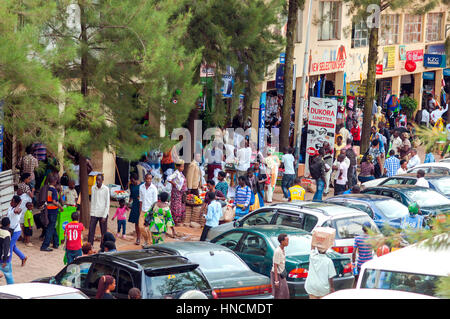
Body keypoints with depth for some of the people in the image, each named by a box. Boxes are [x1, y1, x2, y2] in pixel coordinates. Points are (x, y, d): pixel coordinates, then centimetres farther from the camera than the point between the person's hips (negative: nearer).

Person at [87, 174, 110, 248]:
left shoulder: (106, 189, -7)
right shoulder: (93, 188, 4)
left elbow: (107, 203, -7)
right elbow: (92, 201, 10)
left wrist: (104, 216, -12)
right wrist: (91, 212, 3)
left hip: (103, 214, -3)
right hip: (94, 214, 3)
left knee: (104, 232, 2)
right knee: (91, 231, -4)